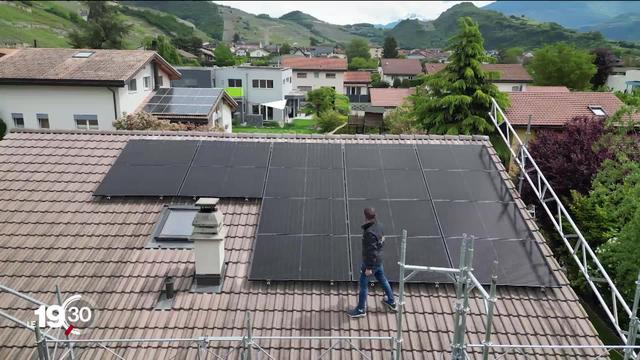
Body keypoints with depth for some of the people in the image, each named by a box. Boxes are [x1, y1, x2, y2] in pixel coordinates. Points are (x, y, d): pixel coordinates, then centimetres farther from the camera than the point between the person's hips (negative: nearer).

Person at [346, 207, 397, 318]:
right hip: (379, 260, 8)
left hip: (370, 262, -8)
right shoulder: (379, 225, -6)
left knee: (363, 285, 8)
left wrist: (369, 268, -19)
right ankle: (392, 303, 41)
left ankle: (361, 310, 23)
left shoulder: (369, 232, -31)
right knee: (382, 280, 25)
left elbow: (371, 251, -27)